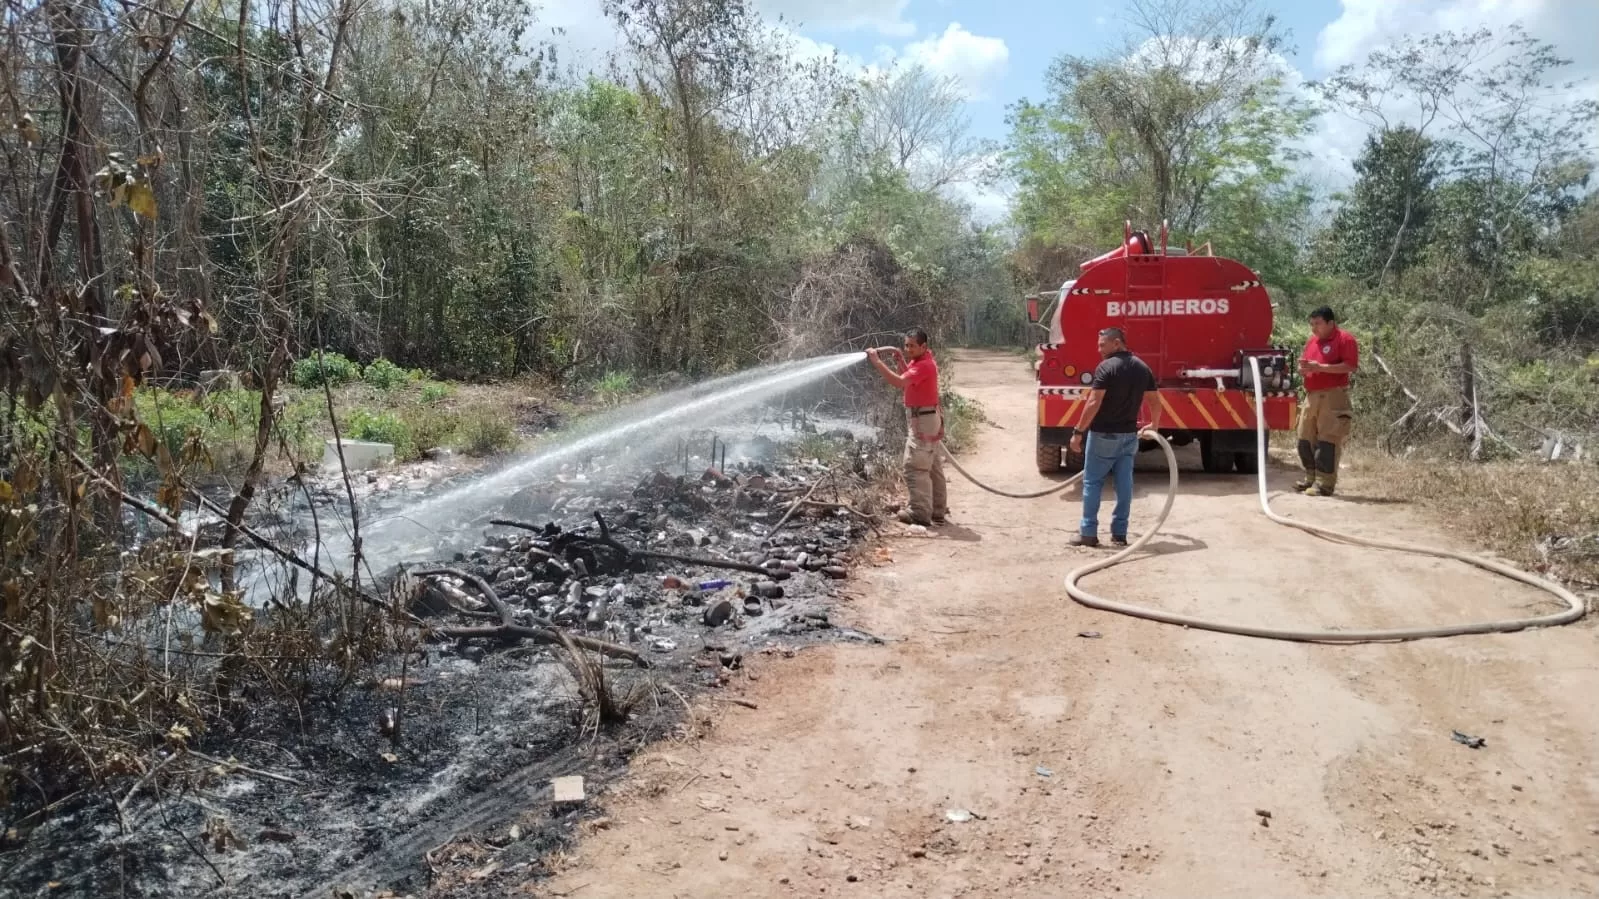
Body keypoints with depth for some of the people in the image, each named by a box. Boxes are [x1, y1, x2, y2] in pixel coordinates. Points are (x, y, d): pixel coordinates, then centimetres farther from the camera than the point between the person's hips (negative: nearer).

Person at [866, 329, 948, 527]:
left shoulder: (924, 365, -21)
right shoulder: (920, 360, 11)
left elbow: (899, 382, -32)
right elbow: (908, 378, 21)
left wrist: (877, 361, -31)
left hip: (922, 420, -11)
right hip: (926, 419, 11)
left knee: (915, 467, -10)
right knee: (932, 467, 13)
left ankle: (920, 513, -9)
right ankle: (938, 511, 20)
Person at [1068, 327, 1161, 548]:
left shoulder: (1106, 367, -13)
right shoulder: (1143, 368, 8)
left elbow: (1094, 403, -20)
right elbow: (1155, 401, 14)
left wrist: (1078, 432, -16)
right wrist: (1154, 426, 31)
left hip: (1103, 434, -6)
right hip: (1129, 434, 6)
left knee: (1092, 482, 2)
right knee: (1124, 484, 8)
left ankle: (1088, 532, 4)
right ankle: (1119, 533, 12)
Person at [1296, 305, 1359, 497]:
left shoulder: (1344, 339, -7)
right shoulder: (1312, 341, 17)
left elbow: (1351, 366, -16)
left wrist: (1320, 367, -19)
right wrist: (1303, 367, -1)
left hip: (1333, 396, -8)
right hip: (1311, 395, 8)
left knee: (1328, 440, -9)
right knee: (1305, 439, 10)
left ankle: (1325, 483, -8)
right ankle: (1311, 477, 20)